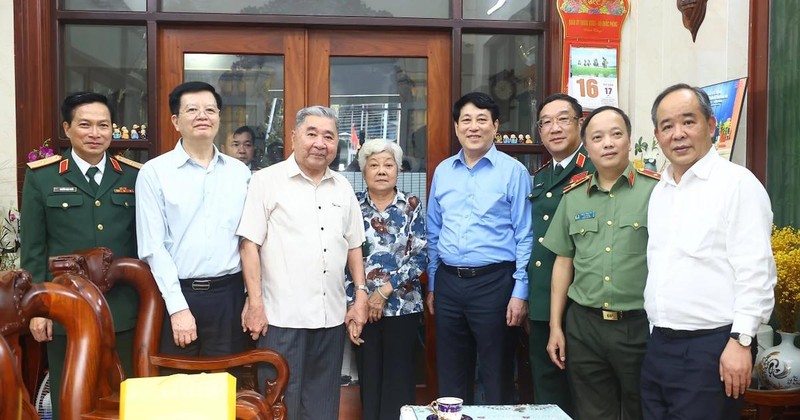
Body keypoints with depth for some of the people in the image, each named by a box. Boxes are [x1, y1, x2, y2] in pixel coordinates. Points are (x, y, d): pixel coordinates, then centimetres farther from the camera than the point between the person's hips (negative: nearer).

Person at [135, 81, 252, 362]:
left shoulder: (240, 172, 8)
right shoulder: (154, 172, -2)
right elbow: (153, 247, -6)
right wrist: (178, 307, -10)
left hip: (228, 294, 3)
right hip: (177, 293, -2)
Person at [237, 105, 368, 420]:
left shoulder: (343, 187, 11)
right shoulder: (267, 181, -4)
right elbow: (250, 244, -7)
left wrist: (361, 295, 9)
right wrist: (255, 303, -12)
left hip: (332, 316, 5)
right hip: (281, 316, -5)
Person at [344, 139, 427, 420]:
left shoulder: (412, 205, 1)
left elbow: (421, 256, -6)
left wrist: (385, 291, -12)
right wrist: (357, 297, -7)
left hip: (403, 304, -1)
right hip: (361, 304, 1)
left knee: (399, 376, 4)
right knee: (368, 375, 8)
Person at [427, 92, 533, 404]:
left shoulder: (513, 171, -5)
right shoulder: (442, 171, 9)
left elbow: (525, 237, -6)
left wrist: (520, 292, -11)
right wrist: (431, 285, 14)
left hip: (493, 282, -4)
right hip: (448, 282, 5)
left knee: (497, 379, 7)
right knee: (450, 378, 16)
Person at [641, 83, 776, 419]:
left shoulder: (738, 183, -8)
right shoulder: (660, 191, 13)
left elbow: (755, 272, -14)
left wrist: (741, 341, -18)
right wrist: (658, 336, 15)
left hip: (711, 348, -6)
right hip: (659, 345, 7)